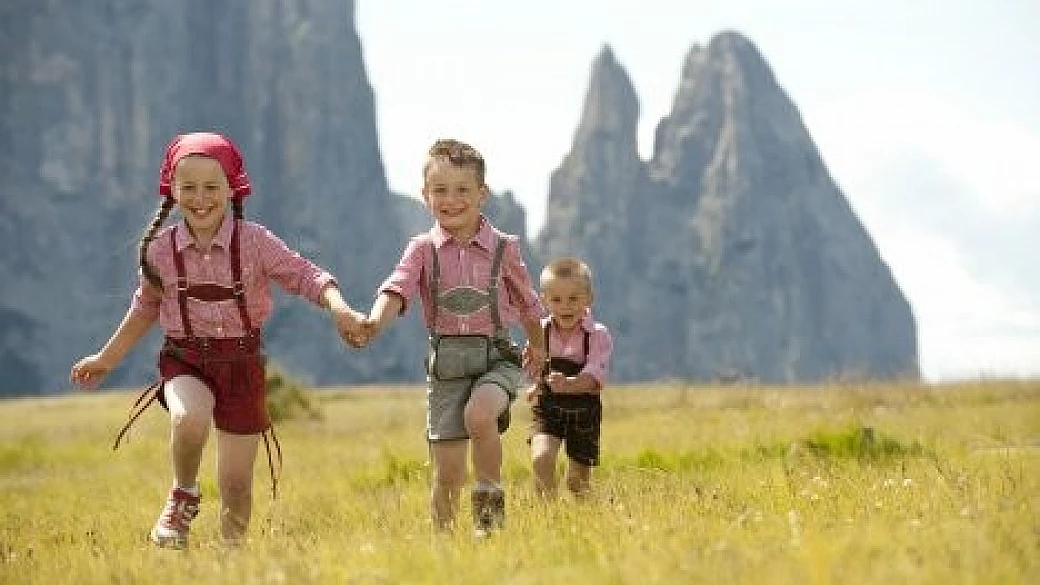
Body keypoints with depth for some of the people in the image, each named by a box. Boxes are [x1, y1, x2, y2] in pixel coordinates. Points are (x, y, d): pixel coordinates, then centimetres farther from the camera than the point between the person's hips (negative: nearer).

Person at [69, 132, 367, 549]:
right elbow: (146, 307, 13)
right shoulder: (160, 249, -2)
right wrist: (106, 359, 19)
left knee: (236, 481, 4)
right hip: (185, 358, 0)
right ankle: (183, 496, -6)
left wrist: (341, 310, -27)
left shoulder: (255, 242, -9)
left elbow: (306, 277, -8)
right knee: (188, 418, -34)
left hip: (241, 361, 0)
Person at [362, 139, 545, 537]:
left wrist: (537, 346, 31)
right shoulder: (423, 249, 0)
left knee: (479, 413, -33)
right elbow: (397, 289, -18)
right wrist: (374, 323, -39)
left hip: (496, 358, -1)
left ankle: (490, 496, -10)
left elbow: (527, 302, 17)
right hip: (445, 364, 1)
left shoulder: (503, 248, 1)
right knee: (446, 473, 0)